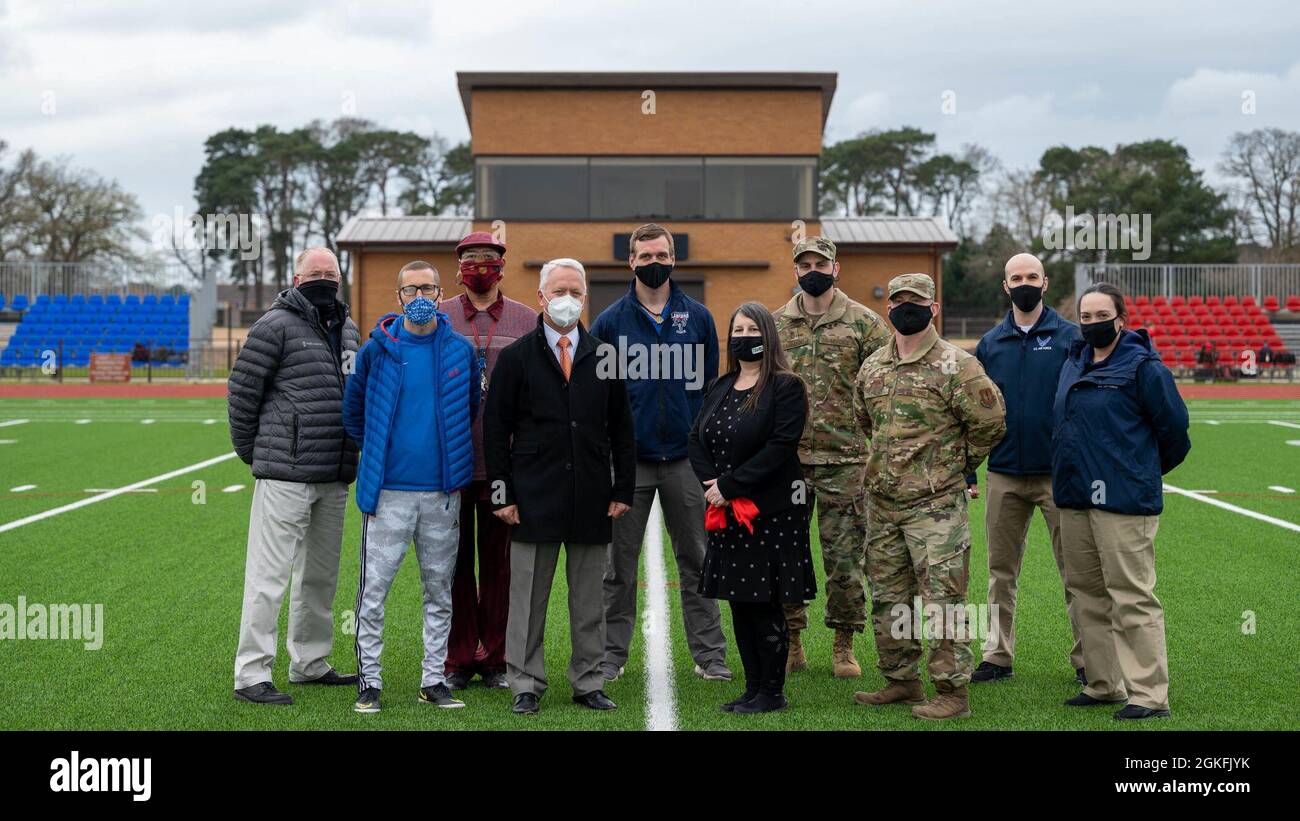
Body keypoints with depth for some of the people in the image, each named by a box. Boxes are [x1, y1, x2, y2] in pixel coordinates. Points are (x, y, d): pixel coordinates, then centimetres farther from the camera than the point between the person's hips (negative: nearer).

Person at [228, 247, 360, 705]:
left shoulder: (348, 330, 16)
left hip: (334, 478, 8)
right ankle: (251, 675, -1)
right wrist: (251, 453, 2)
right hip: (286, 474, -7)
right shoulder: (276, 325, -7)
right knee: (269, 574, -6)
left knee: (320, 574, 15)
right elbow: (242, 391, -6)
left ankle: (310, 663, 27)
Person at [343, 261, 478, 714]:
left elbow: (477, 406, 17)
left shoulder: (460, 349, 3)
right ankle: (369, 680, 11)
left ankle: (433, 680, 20)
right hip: (388, 490, -2)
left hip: (443, 491, 2)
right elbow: (353, 409, 13)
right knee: (374, 588, -1)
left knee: (440, 590, 9)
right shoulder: (377, 349, -1)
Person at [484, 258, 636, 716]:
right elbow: (495, 429, 1)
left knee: (589, 601, 9)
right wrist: (501, 493, -5)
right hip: (534, 500, -2)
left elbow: (622, 429, 11)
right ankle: (526, 686, 13)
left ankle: (588, 683, 19)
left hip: (592, 500, 2)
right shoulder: (516, 357, 2)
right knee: (527, 599, 3)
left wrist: (623, 489, 5)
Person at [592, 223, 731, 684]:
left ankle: (709, 654, 15)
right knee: (620, 564, 6)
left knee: (696, 559, 8)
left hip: (685, 457, 1)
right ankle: (611, 654, 16)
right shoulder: (611, 321, 2)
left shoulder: (698, 318, 6)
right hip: (628, 460, -1)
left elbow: (711, 386, 10)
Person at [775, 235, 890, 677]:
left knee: (845, 556, 2)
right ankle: (790, 644, 18)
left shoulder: (865, 323, 1)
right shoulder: (776, 325, 9)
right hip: (785, 460, 3)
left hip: (844, 458, -3)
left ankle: (844, 645, 15)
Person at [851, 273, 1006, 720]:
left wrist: (956, 464, 3)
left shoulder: (957, 366, -9)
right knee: (888, 597, 13)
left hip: (936, 504, -7)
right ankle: (901, 680, 26)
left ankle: (952, 691, 2)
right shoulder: (872, 368, 10)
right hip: (881, 502, 7)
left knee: (942, 600, -6)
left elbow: (990, 422, -8)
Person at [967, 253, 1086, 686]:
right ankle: (998, 655, 20)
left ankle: (1086, 658, 11)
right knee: (1001, 570, 10)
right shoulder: (990, 344, 9)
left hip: (1059, 474, -3)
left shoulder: (1069, 337, -1)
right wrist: (966, 472, 7)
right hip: (1004, 476, 3)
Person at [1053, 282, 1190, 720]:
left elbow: (1174, 427, -5)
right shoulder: (1073, 365, 14)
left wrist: (1145, 471, 8)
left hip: (1123, 502, -8)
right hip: (1074, 498, 8)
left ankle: (1149, 695, -2)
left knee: (1131, 598, -7)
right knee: (1087, 594, 13)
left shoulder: (1143, 367, -8)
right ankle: (1104, 684, 24)